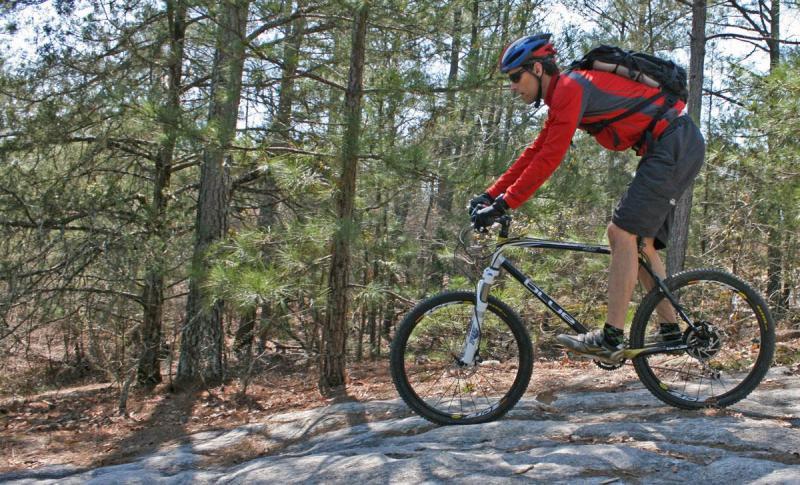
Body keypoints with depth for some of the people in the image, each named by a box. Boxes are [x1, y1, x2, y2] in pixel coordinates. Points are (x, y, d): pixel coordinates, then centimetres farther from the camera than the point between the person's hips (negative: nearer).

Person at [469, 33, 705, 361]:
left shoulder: (570, 87, -16)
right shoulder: (564, 95, 16)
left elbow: (549, 159, -23)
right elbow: (534, 153, 17)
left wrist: (502, 205, -21)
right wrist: (489, 194, 11)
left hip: (674, 146, -10)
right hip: (680, 148, 10)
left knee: (623, 234, -15)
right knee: (640, 242, 12)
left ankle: (611, 337, -15)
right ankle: (670, 331, 15)